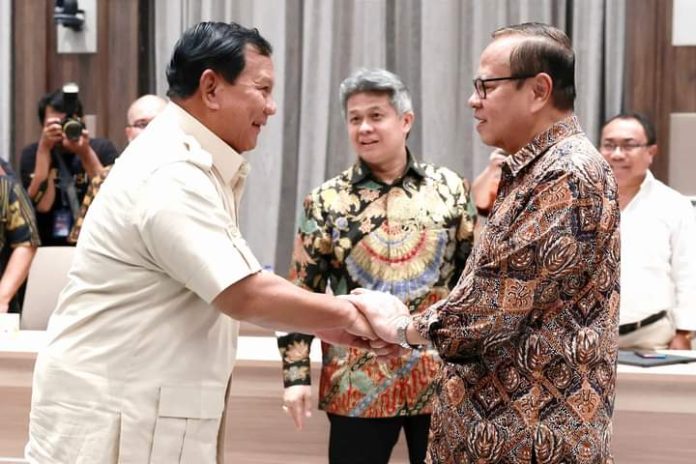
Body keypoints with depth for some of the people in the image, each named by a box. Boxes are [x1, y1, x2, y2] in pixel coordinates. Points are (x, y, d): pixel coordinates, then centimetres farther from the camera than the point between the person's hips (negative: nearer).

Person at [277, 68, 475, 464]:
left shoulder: (449, 189, 3)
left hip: (442, 376, 1)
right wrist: (296, 374, -4)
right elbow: (301, 292, 1)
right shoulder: (327, 201, 0)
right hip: (359, 382, -1)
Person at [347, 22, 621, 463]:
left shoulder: (569, 175, -18)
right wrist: (408, 316, 5)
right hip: (500, 424, 9)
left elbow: (498, 304, -22)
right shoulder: (534, 172, 15)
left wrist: (398, 326, -7)